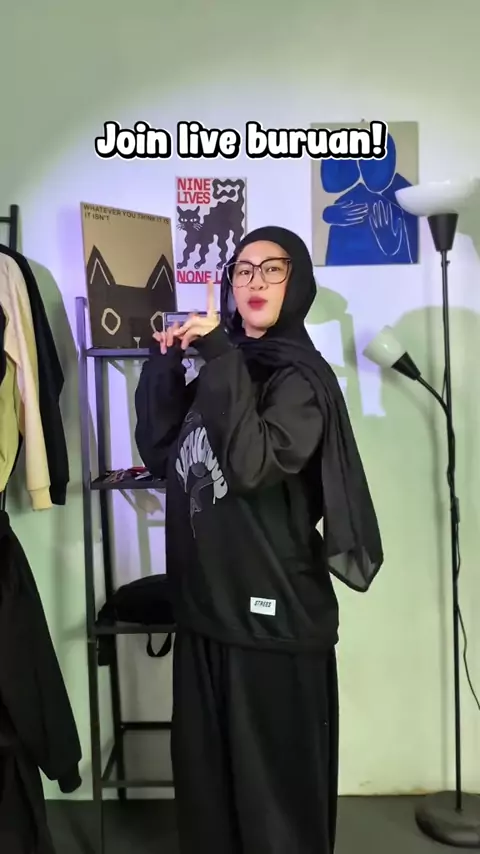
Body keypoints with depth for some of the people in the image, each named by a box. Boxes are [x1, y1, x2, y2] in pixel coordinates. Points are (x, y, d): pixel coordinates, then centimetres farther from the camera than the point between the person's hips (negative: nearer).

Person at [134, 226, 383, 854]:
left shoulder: (300, 374, -9)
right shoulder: (221, 369, 11)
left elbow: (251, 466, -24)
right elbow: (160, 457, 7)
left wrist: (223, 361, -22)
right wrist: (165, 367, -2)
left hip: (275, 615, -6)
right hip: (205, 606, 7)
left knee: (275, 786, 9)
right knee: (205, 774, 19)